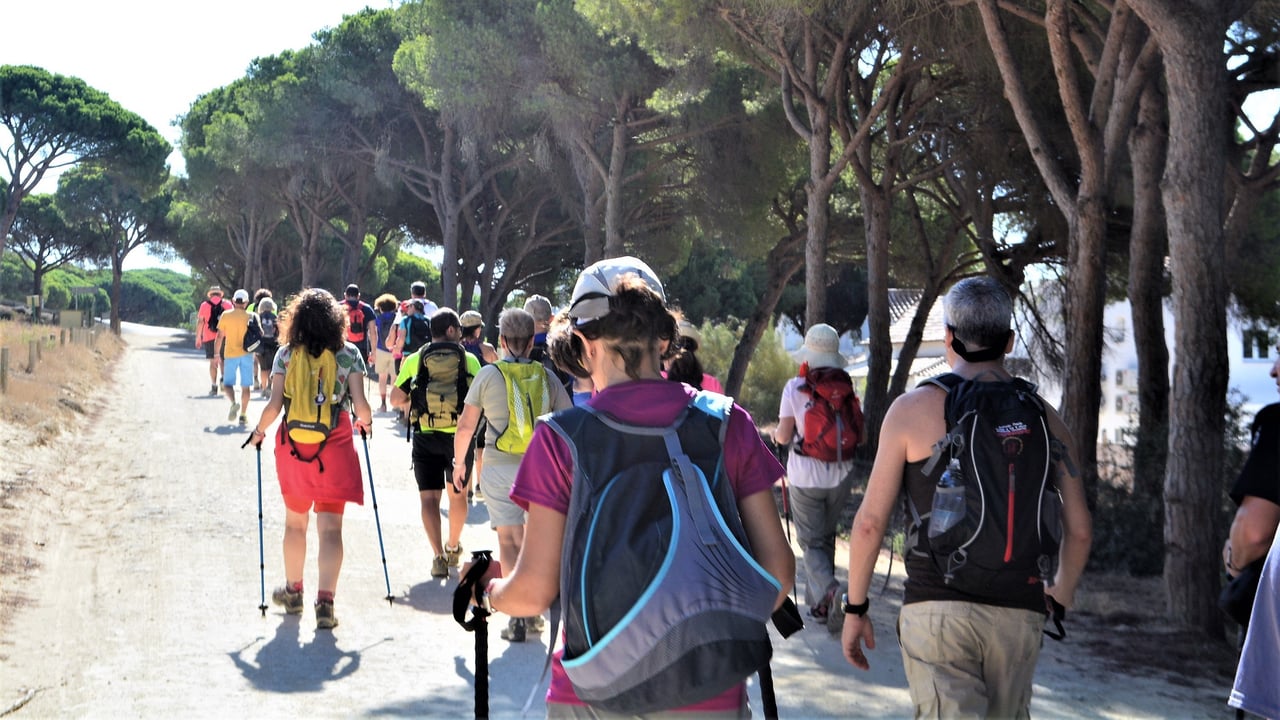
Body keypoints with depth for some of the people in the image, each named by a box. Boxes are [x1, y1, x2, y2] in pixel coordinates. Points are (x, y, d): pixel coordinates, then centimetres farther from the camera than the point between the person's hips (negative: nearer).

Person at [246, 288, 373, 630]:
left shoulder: (286, 355, -2)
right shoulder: (350, 354, -4)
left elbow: (275, 405, -6)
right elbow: (360, 404, -8)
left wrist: (259, 431, 12)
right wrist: (365, 422, 13)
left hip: (293, 445, 2)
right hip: (335, 447, -2)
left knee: (295, 521, 19)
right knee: (331, 527, 1)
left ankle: (293, 591, 34)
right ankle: (325, 601, -7)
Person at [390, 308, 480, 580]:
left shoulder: (414, 360, 1)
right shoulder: (469, 360, -1)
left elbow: (395, 399, 2)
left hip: (425, 435, 0)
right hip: (460, 435, 1)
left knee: (429, 497, 3)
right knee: (458, 494, 20)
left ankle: (439, 556, -10)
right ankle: (454, 548, 35)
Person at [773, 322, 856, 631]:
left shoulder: (794, 388, -8)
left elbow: (783, 436, -7)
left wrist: (776, 434, 16)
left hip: (806, 477, -3)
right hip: (840, 475, 3)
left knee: (812, 542, 5)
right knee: (827, 537, 19)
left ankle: (829, 590, -21)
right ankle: (819, 605, 25)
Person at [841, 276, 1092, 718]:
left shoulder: (912, 409, -3)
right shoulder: (1044, 419, 6)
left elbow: (870, 521, -4)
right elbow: (1079, 529, 8)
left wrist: (855, 608, 7)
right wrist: (1063, 591, 27)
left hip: (937, 607, -3)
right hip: (1018, 613, 4)